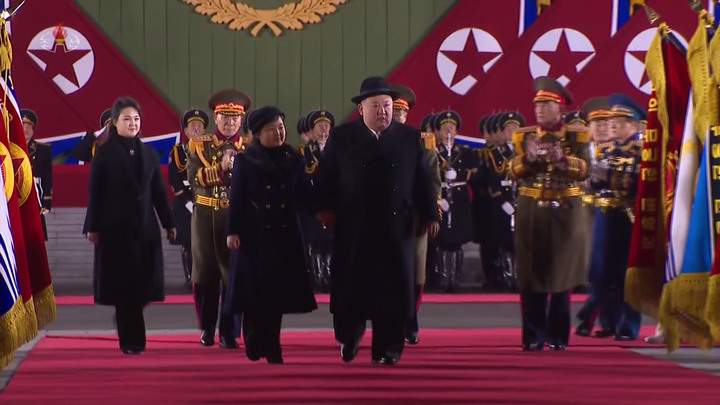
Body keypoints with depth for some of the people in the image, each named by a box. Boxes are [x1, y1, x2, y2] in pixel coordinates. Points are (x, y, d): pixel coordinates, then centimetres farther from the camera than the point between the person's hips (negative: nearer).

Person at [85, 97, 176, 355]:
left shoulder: (148, 153, 10)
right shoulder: (105, 153, -1)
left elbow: (158, 190, 12)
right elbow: (95, 192, -3)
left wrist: (168, 223, 8)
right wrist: (93, 227, -8)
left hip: (145, 228, 4)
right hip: (116, 228, -4)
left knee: (142, 284, 1)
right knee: (123, 285, -3)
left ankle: (130, 337, 20)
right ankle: (132, 342, 2)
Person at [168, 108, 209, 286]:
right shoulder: (177, 151, 6)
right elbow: (173, 180, -1)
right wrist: (188, 201, -9)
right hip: (185, 204, 0)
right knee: (188, 243, -1)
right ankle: (190, 277, 4)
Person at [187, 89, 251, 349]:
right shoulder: (199, 145, 4)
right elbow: (194, 178, -9)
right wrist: (220, 167, -19)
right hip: (206, 217, 1)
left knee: (234, 274, -3)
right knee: (205, 273, 7)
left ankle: (229, 333, 3)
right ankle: (206, 329, 20)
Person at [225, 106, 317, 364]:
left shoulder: (294, 160, 9)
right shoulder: (245, 161, 0)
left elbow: (306, 196, 5)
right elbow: (237, 198, -3)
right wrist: (232, 231, -9)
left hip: (285, 235, 3)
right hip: (255, 235, -3)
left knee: (279, 290, 3)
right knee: (255, 291, -1)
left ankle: (271, 347, 11)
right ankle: (255, 346, 10)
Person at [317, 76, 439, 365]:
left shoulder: (410, 138, 8)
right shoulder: (342, 137, 5)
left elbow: (422, 180, 7)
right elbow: (326, 176, 3)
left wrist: (429, 215, 3)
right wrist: (325, 208, -7)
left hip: (396, 227, 1)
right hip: (353, 227, -1)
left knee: (393, 289, -1)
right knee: (350, 285, 5)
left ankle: (387, 350, 5)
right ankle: (349, 335, 28)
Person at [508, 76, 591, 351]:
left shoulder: (576, 136, 4)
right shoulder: (525, 136, 9)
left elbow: (584, 169, -7)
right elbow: (514, 171, 1)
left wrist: (562, 159, -22)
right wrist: (529, 157, -17)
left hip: (565, 213, -1)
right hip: (531, 212, 1)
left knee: (562, 276, 0)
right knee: (531, 276, -1)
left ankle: (559, 336, 7)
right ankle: (534, 336, 3)